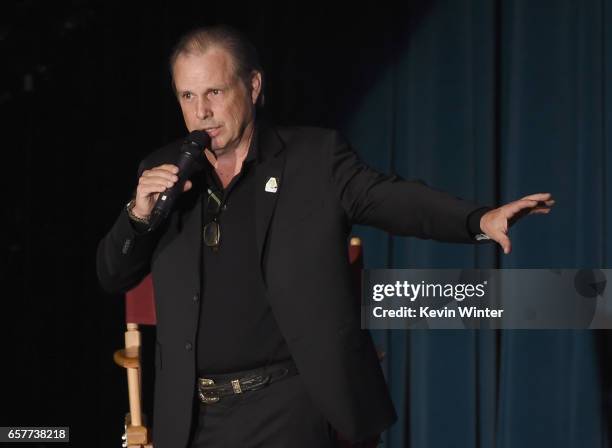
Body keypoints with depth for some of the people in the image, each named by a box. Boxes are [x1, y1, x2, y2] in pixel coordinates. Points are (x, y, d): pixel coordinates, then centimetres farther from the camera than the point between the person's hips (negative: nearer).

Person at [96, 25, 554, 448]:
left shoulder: (316, 158, -1)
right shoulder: (163, 171, 9)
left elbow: (393, 198, -14)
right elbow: (114, 277, 11)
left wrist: (480, 219, -32)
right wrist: (139, 215, -9)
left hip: (285, 409, -3)